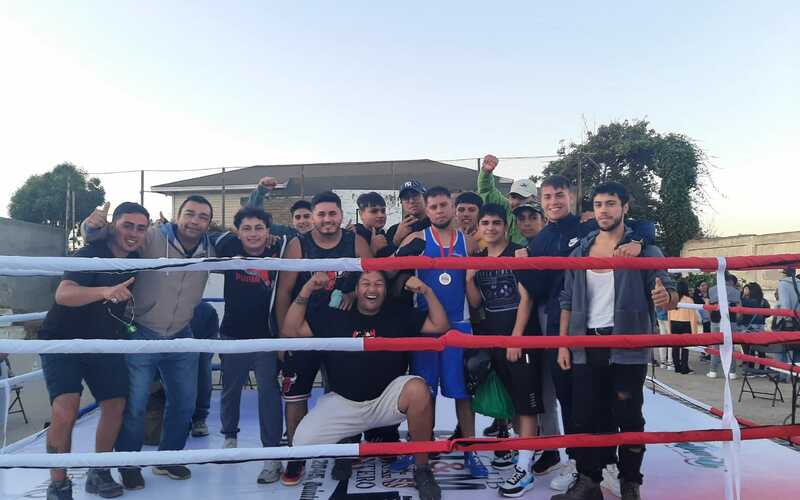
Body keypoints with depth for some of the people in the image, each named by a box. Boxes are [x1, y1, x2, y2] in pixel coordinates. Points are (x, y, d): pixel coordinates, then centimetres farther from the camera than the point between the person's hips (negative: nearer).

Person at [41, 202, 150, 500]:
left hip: (103, 342, 6)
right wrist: (105, 291, -54)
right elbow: (62, 294, -39)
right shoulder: (90, 254, -21)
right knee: (65, 408, -20)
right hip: (63, 341, -6)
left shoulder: (136, 258, -1)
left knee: (116, 404, 1)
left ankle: (99, 474, 19)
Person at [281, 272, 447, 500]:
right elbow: (290, 331, -3)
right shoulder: (335, 316, 2)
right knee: (303, 442, -18)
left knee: (418, 388, -32)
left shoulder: (399, 314, 3)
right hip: (343, 403, 1)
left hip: (386, 399, -1)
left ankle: (422, 469, -11)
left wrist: (427, 292, -13)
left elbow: (440, 327, -2)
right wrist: (306, 291, -12)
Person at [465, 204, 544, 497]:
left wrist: (516, 337, -15)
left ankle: (524, 468, -3)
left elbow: (526, 297, -10)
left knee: (526, 399, -5)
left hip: (521, 335, -6)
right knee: (510, 396, 16)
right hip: (493, 337, 6)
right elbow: (475, 303, 10)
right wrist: (469, 277, -7)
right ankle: (520, 446, 32)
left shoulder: (518, 253, -5)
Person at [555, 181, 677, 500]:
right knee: (585, 417, 8)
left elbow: (670, 296, -5)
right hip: (585, 347, 4)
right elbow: (567, 302, 11)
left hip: (627, 347, -3)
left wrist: (665, 297, -30)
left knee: (628, 417, 5)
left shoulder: (644, 249, -1)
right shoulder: (579, 252, 9)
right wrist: (563, 344, 6)